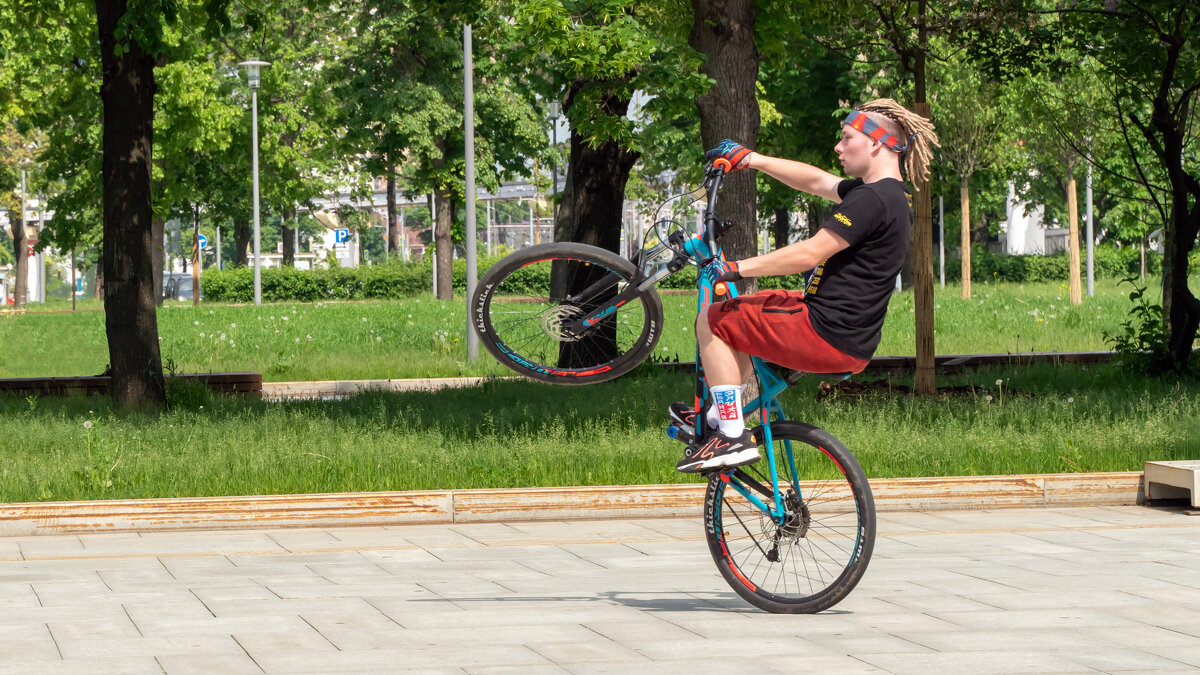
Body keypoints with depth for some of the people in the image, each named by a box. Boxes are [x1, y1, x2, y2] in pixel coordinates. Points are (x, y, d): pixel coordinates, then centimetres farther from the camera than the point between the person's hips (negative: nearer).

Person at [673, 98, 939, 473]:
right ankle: (720, 415, 34)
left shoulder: (872, 200, -20)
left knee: (712, 320, 0)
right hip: (854, 344, 10)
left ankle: (733, 437, -2)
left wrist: (738, 268, -14)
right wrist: (750, 159, 21)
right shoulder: (890, 195, 11)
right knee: (739, 312, 29)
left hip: (827, 338, -10)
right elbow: (815, 181, 20)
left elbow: (809, 253, -23)